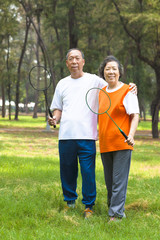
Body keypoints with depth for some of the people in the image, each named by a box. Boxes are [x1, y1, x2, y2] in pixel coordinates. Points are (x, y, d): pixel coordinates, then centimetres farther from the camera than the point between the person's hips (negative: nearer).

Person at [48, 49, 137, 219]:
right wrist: (55, 119, -1)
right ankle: (69, 202, 21)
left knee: (88, 172, -5)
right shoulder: (62, 84, 17)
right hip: (65, 135, 3)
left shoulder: (94, 80, 7)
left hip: (87, 136, -3)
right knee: (67, 171, 6)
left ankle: (88, 206, 5)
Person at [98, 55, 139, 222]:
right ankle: (114, 208, 23)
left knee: (119, 181, -7)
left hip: (122, 144, -6)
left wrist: (131, 135, -23)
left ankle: (116, 213, -3)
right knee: (109, 181, 11)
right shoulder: (101, 92, 14)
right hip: (105, 144, 6)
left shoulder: (127, 91, -4)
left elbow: (135, 116, -9)